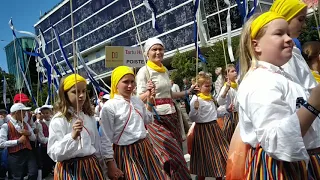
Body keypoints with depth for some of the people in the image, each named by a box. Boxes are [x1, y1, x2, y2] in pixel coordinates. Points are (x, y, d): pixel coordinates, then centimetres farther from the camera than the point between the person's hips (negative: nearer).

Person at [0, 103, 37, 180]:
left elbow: (34, 138, 15)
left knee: (34, 173, -4)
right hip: (15, 156, -5)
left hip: (28, 153, 5)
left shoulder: (25, 124, 15)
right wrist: (18, 141, -16)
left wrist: (29, 133, -7)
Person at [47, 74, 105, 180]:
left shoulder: (89, 117, 7)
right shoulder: (58, 120, -11)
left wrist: (99, 163, 19)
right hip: (70, 169, -5)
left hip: (91, 166, 5)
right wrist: (72, 136, -28)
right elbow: (54, 153, -17)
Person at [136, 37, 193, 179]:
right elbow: (139, 98, -13)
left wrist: (187, 93, 20)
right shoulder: (144, 71, -7)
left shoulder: (165, 70, 15)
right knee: (171, 155, -8)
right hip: (156, 117, -7)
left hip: (171, 115, 7)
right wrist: (148, 93, -33)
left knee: (176, 153, 9)